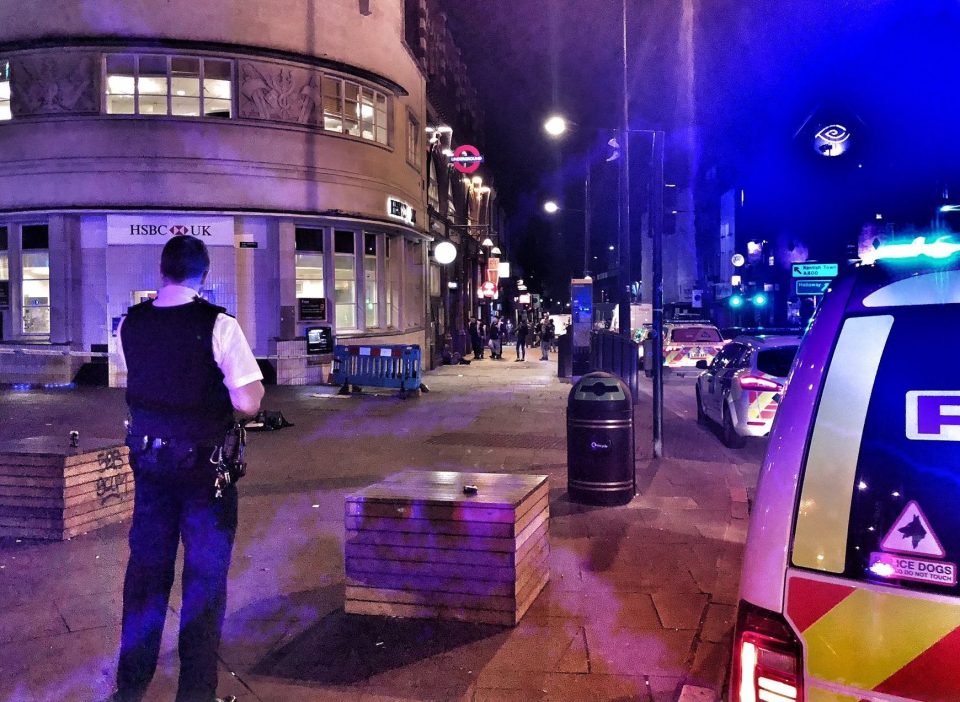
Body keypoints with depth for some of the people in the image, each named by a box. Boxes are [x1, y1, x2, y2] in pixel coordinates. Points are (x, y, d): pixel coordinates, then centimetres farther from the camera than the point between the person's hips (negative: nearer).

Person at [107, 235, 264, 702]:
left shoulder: (131, 325, -1)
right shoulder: (218, 326, -17)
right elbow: (248, 403, -19)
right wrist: (253, 382, 1)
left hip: (148, 457, 5)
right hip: (204, 463, -5)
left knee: (146, 565, 17)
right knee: (205, 573, 8)